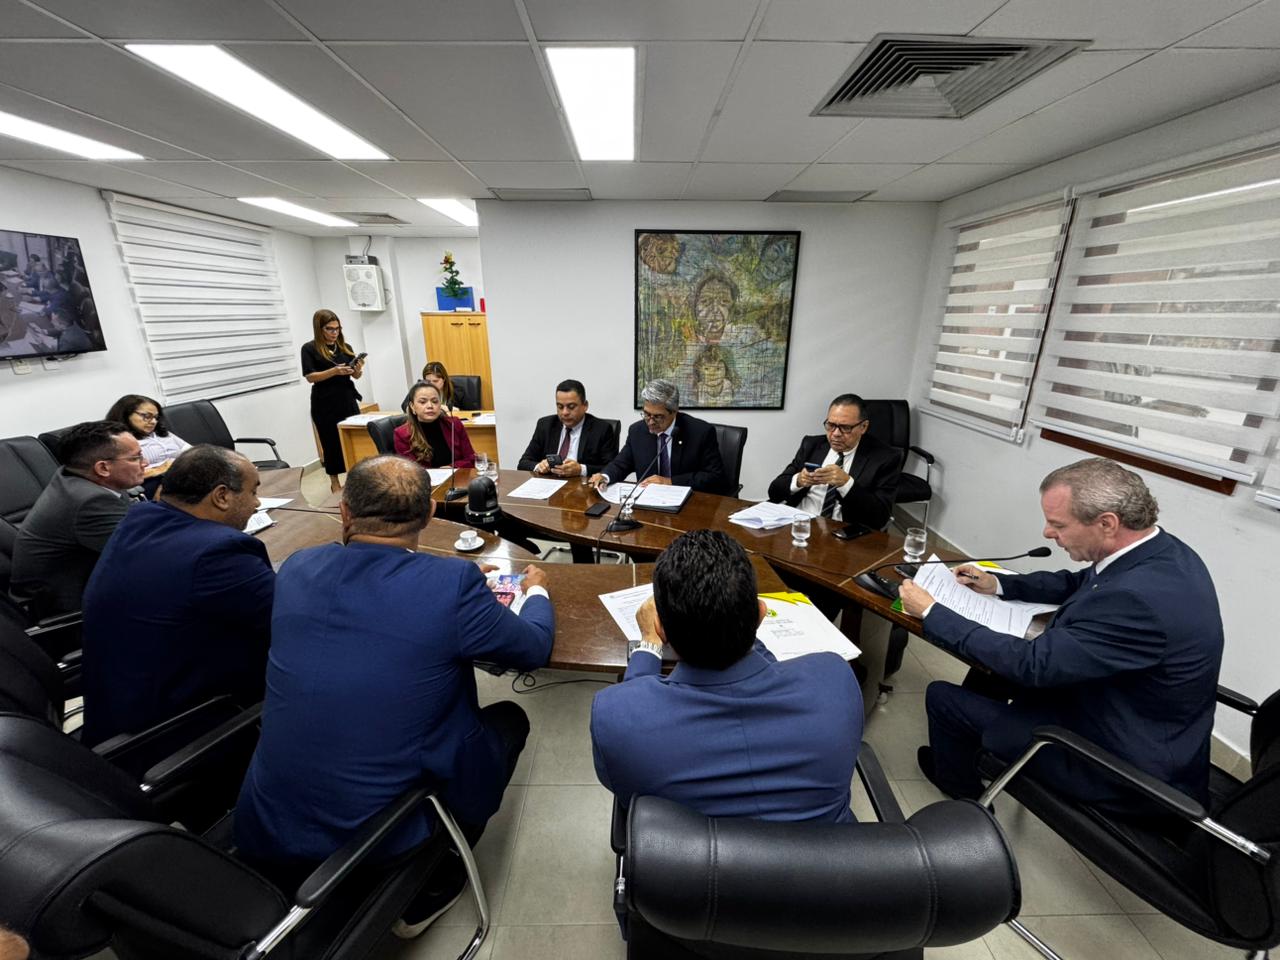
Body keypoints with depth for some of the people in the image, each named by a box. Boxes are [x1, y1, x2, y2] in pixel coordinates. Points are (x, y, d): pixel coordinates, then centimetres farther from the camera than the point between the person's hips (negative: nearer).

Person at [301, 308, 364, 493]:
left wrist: (358, 369, -13)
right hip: (325, 405, -3)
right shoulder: (309, 348, -2)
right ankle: (334, 482, 16)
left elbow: (355, 376, 10)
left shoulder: (345, 347, 9)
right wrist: (334, 371, -23)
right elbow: (310, 377, -9)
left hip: (347, 400, 3)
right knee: (331, 443, 3)